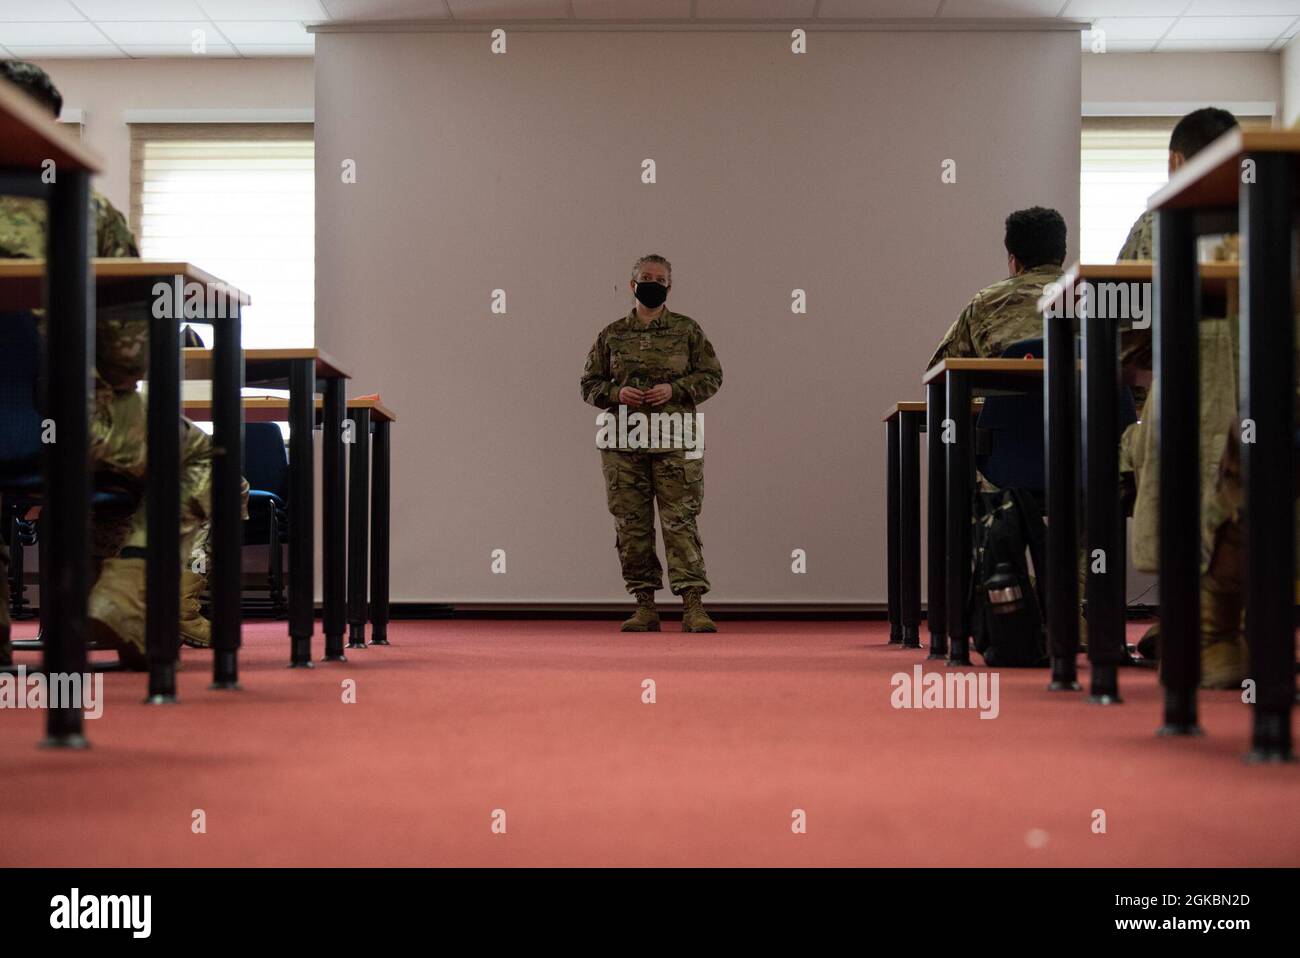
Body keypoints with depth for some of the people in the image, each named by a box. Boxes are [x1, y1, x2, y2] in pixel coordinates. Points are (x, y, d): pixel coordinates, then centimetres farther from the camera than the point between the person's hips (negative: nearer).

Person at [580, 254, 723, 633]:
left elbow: (711, 375, 6)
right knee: (631, 525, 3)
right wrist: (615, 393, -8)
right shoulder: (612, 334, 10)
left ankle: (692, 605, -10)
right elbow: (589, 384, 13)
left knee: (680, 520, -8)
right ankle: (644, 606, 10)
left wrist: (674, 389, -10)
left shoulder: (687, 330, 6)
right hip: (623, 443, 2)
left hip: (674, 442, -2)